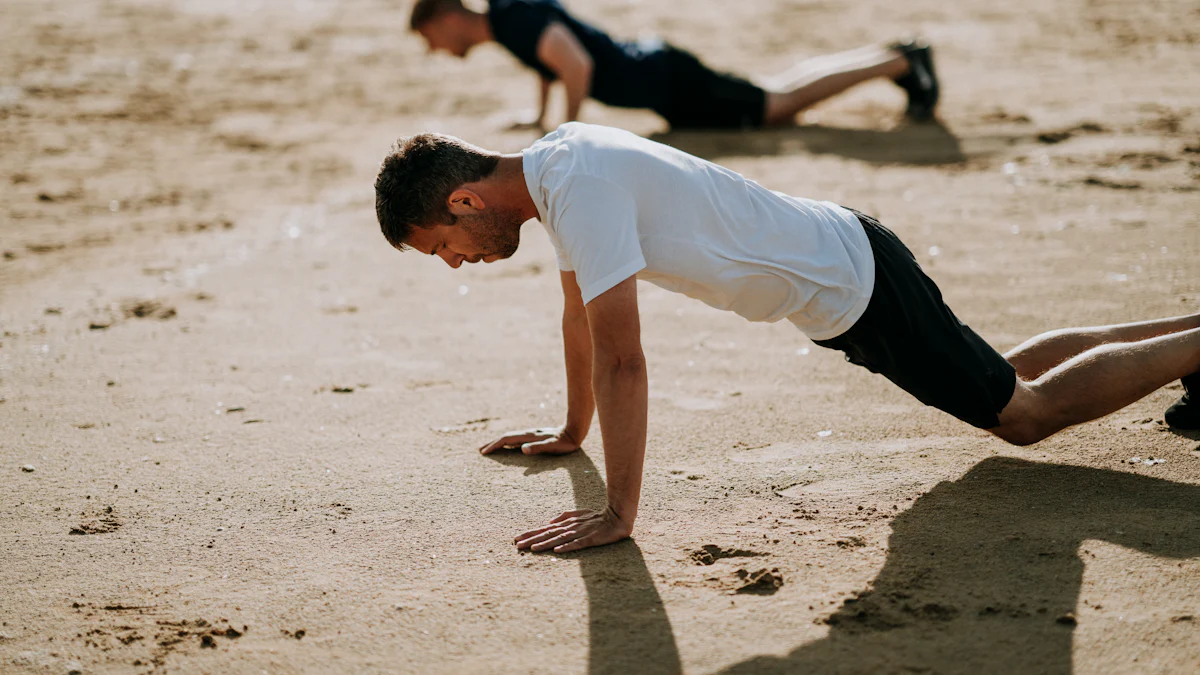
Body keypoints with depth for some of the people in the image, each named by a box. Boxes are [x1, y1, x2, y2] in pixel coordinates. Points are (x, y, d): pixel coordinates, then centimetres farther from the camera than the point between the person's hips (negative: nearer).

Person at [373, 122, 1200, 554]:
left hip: (852, 282, -9)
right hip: (838, 276, 9)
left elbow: (619, 355, -33)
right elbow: (579, 312, 14)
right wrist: (572, 431, 22)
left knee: (1027, 412, 4)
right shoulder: (554, 165, -1)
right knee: (1003, 378, 24)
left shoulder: (581, 186, -30)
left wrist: (619, 513, -29)